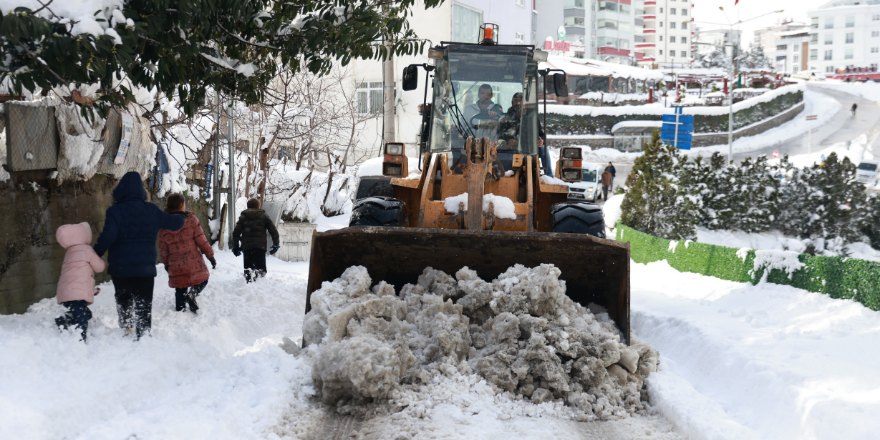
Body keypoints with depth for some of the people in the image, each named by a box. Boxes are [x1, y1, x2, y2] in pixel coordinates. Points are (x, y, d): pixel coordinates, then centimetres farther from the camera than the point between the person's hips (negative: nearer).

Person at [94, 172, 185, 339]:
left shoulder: (115, 211, -10)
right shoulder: (152, 210, 2)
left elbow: (107, 237, -20)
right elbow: (174, 223, 15)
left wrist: (95, 255, -5)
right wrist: (181, 217, 38)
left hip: (120, 267, -2)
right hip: (146, 267, 2)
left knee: (123, 300, 20)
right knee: (144, 306, 6)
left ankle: (126, 328, 11)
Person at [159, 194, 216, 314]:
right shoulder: (191, 219, -6)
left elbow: (163, 248, 9)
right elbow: (201, 240, -7)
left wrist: (166, 263, 22)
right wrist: (210, 255, 2)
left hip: (176, 267, 3)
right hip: (194, 262, -3)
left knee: (180, 292, 16)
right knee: (202, 280, 15)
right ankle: (192, 294, -13)